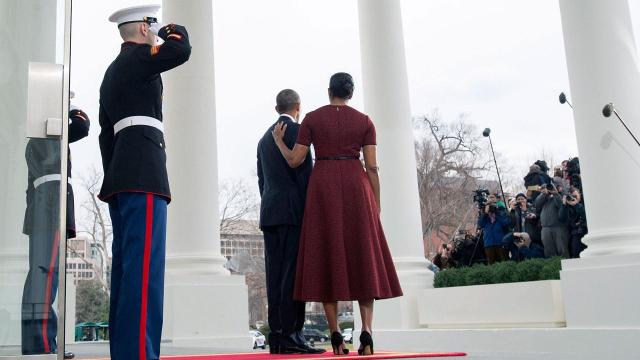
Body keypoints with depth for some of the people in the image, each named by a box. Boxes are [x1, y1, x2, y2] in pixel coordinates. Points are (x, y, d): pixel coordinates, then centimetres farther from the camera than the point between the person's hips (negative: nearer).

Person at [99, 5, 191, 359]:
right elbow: (181, 50, -17)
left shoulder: (112, 72, 26)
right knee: (143, 268, -15)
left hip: (122, 176, 10)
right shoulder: (137, 58, 0)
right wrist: (173, 31, 6)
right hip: (143, 174, -10)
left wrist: (115, 180, 21)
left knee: (126, 267, 8)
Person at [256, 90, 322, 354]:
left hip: (269, 213, 7)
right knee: (293, 273, -10)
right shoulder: (297, 131, -2)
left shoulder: (265, 138, 21)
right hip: (293, 210, -7)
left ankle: (277, 336, 3)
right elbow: (305, 173, -10)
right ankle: (291, 335, -12)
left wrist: (270, 209, 18)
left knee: (275, 275, 4)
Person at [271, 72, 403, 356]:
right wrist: (376, 204, 6)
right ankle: (366, 330, -11)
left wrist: (279, 141, 20)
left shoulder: (312, 118, 6)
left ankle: (335, 334, -2)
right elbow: (372, 166, 1)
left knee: (328, 259, 3)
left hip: (322, 187, 0)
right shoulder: (365, 121, 7)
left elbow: (294, 161, 1)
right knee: (362, 258, 3)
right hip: (356, 187, 0)